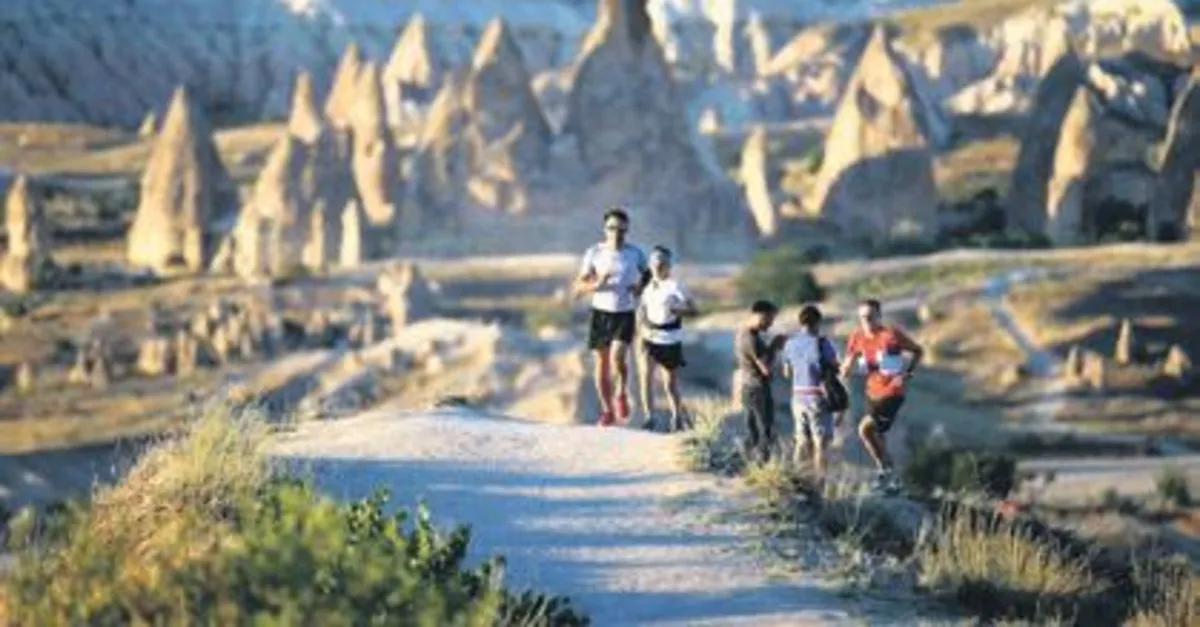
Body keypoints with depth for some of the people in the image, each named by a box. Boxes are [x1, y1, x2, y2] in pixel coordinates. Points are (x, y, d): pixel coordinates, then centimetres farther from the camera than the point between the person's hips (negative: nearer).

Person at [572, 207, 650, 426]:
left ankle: (622, 394, 8)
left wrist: (640, 287, -3)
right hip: (601, 312, 1)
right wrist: (597, 284, -21)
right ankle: (607, 410, 19)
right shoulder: (594, 253, -2)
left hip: (625, 314, -1)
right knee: (601, 362, 4)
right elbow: (579, 286, -1)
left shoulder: (635, 253, -2)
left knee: (618, 356, -21)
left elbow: (647, 274, 18)